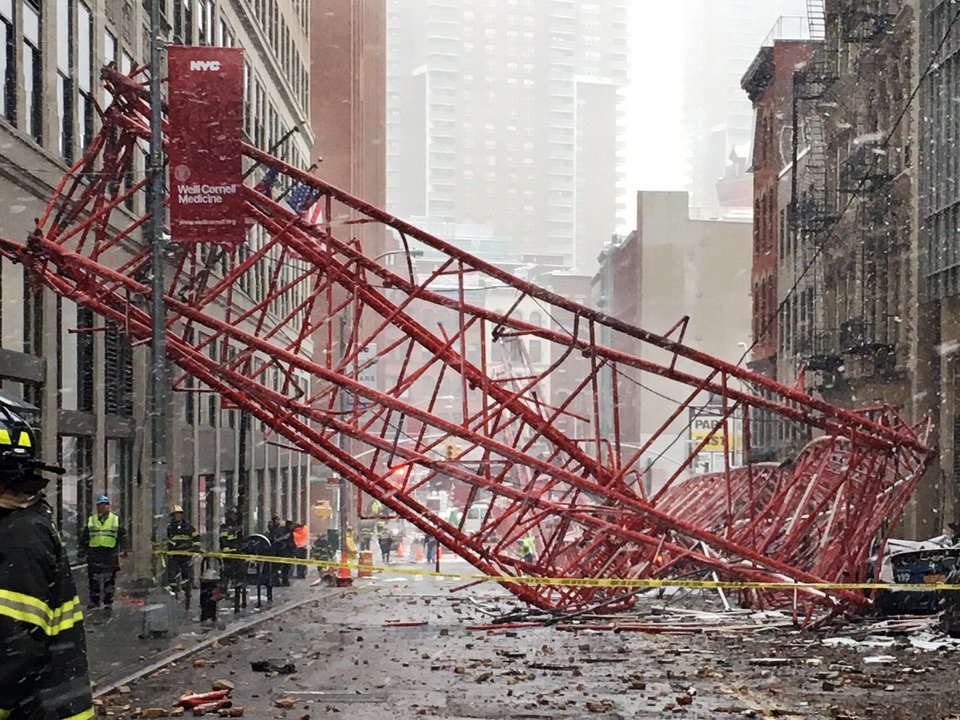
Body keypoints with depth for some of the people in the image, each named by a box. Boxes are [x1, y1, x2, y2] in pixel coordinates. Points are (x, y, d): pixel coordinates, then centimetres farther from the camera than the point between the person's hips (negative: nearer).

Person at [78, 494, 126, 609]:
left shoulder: (116, 520, 7)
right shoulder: (90, 521, 9)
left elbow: (122, 536, 7)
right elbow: (84, 538, 12)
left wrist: (123, 550, -3)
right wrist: (82, 552, 7)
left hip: (110, 554, -1)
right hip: (94, 554, 1)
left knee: (109, 580, 2)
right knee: (93, 580, 0)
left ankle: (108, 601, 9)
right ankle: (94, 600, 8)